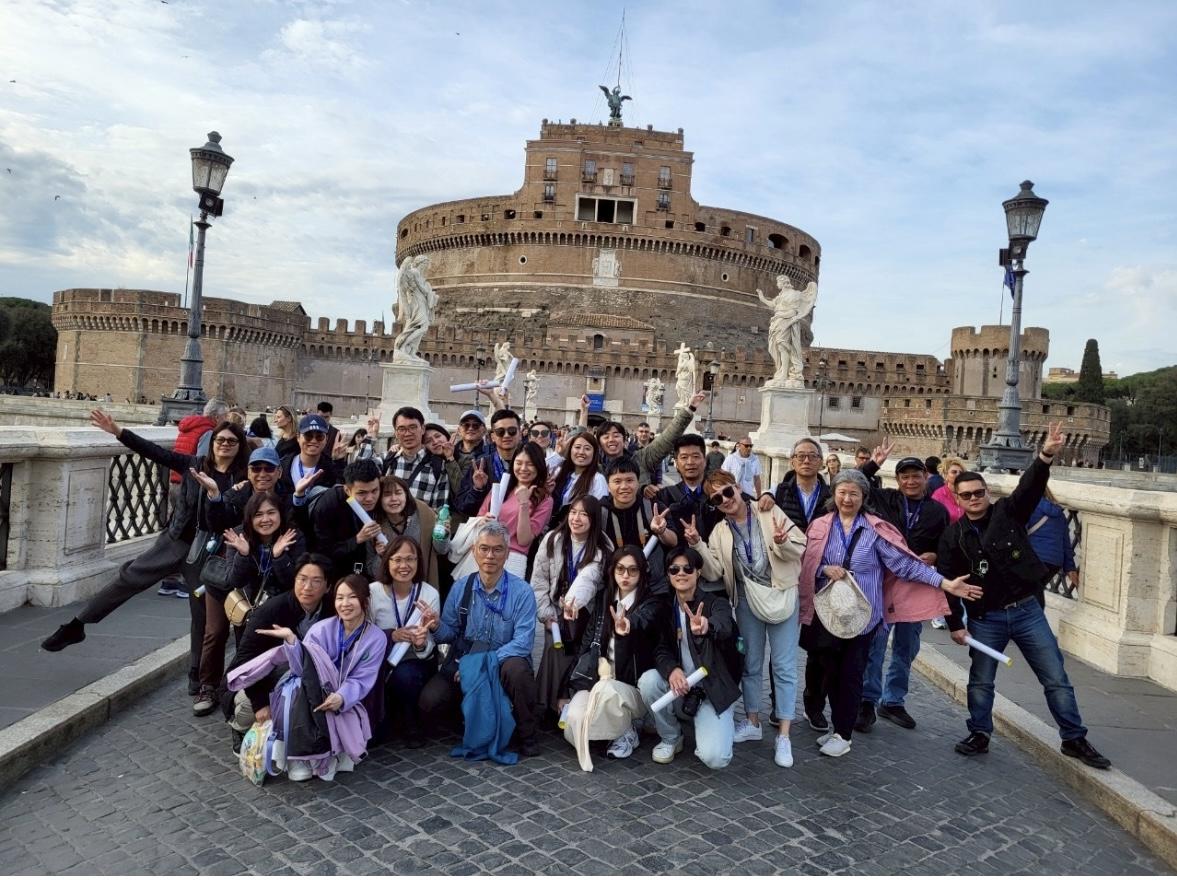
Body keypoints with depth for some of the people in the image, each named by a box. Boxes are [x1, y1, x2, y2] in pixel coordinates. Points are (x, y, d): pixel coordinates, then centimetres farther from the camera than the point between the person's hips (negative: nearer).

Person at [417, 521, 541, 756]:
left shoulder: (522, 592, -9)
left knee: (516, 669, -36)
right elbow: (450, 633, 6)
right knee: (429, 701, -22)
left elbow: (523, 642, -16)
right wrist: (437, 627, -17)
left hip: (504, 663, -2)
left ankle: (526, 736, -10)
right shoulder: (460, 589, 1)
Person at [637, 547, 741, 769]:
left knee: (714, 758, -23)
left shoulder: (716, 602, -11)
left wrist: (707, 626, -60)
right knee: (648, 680, -28)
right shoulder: (666, 608, 1)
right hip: (680, 686, 4)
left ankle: (723, 722, 14)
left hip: (715, 688, -4)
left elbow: (724, 626, -35)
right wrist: (671, 669, -28)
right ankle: (671, 737, 0)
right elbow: (660, 649, -4)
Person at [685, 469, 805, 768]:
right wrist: (697, 545, -20)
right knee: (751, 663, 15)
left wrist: (782, 543, -29)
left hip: (781, 596, -3)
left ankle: (783, 736, 8)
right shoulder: (720, 532, 2)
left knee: (783, 666, 0)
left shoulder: (769, 513, -7)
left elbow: (799, 548, -8)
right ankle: (752, 723, 31)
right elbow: (713, 572, -7)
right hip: (747, 600, 3)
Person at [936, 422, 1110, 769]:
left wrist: (1046, 456, -40)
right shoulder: (953, 536, -3)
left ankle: (1074, 739, 21)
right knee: (980, 681, 9)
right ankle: (979, 735, 27)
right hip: (985, 619, 0)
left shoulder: (1008, 512, -2)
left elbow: (1029, 487, -21)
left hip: (1027, 610, 0)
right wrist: (955, 623, -5)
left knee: (1056, 678, 6)